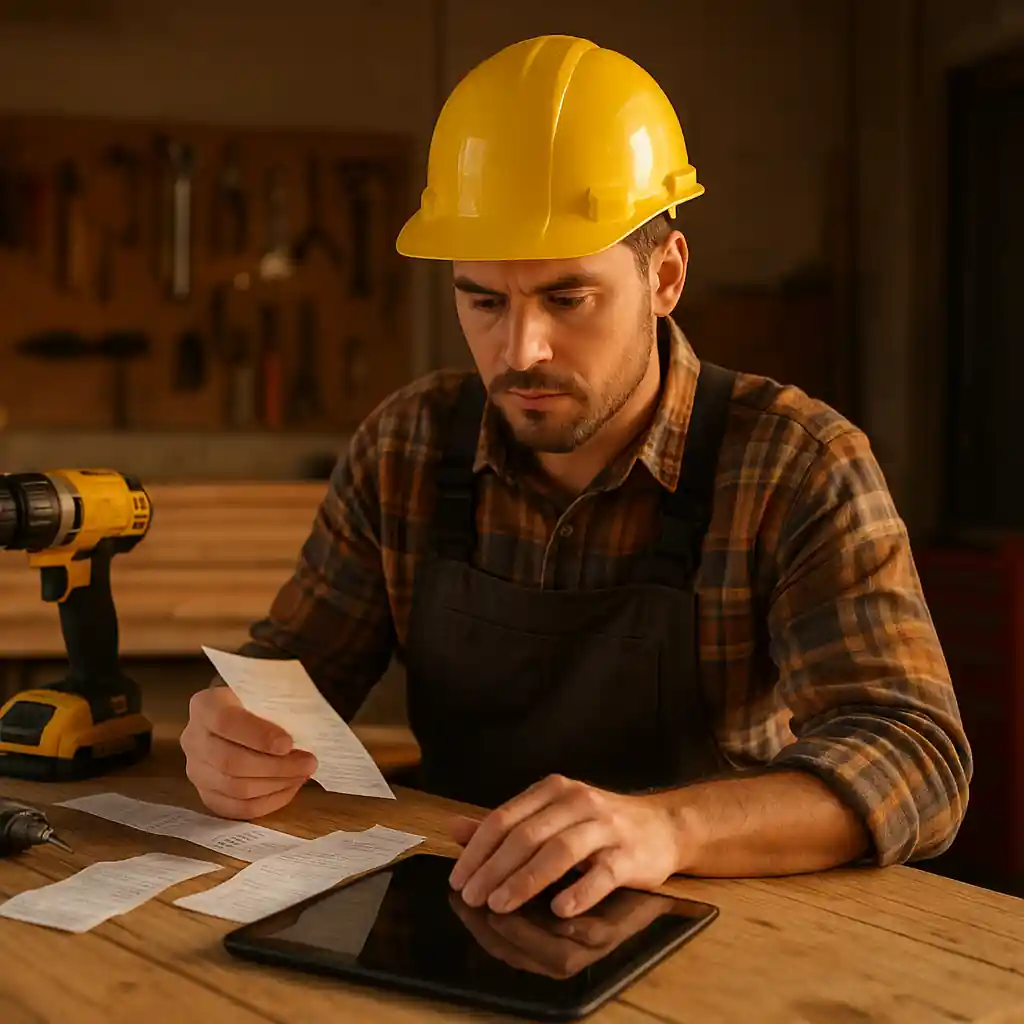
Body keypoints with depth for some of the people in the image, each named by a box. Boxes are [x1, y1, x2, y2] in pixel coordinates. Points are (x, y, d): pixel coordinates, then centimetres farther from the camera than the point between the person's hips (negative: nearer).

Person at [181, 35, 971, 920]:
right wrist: (235, 745, -21)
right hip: (460, 912, 3)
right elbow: (288, 673, 4)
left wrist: (666, 824, -41)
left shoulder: (797, 465, -14)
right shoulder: (408, 446, -2)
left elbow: (917, 755, -23)